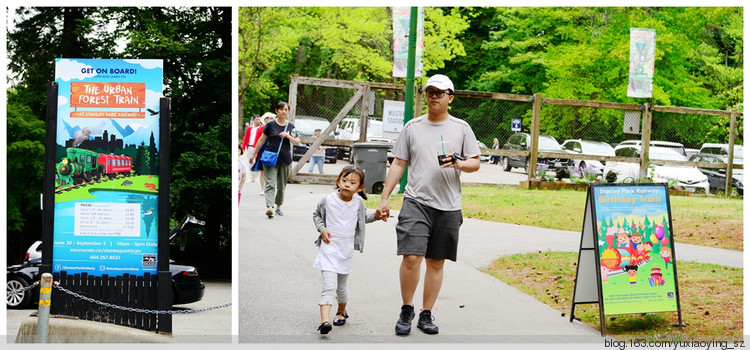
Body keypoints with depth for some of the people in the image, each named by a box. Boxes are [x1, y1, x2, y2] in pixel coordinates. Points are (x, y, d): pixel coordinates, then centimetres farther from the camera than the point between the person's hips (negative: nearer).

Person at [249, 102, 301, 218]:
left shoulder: (291, 126, 7)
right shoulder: (270, 125, 0)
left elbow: (297, 142, 6)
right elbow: (262, 140, 7)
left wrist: (288, 136, -12)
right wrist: (254, 154, 10)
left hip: (285, 160, 3)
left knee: (282, 186, 11)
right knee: (270, 183, -14)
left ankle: (278, 207, 25)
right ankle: (269, 207, -26)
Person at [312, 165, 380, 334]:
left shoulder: (358, 204, 0)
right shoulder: (328, 201, -9)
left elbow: (364, 217, 20)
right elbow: (316, 215, 8)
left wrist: (376, 215, 1)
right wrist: (322, 229, -8)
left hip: (346, 252, 3)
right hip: (328, 250, -3)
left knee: (341, 287, 17)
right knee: (329, 286, -18)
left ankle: (342, 311, 43)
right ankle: (324, 320, -25)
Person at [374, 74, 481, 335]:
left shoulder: (461, 128, 8)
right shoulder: (412, 127, 9)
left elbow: (475, 163, 9)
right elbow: (398, 164, 10)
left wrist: (458, 163, -14)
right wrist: (384, 199, 5)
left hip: (448, 206, 1)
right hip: (416, 202, -1)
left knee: (436, 262, 6)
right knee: (411, 257, -14)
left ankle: (426, 314, 16)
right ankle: (406, 311, 3)